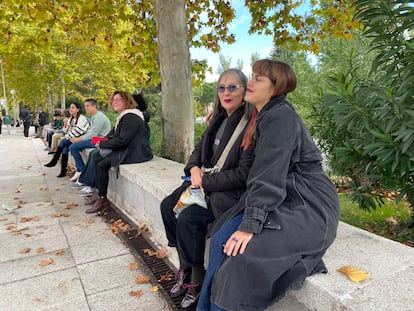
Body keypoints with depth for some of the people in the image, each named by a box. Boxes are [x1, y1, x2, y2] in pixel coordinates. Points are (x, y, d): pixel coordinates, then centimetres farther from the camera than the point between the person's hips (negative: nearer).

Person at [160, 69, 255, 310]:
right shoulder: (218, 119, 8)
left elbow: (243, 174, -21)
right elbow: (200, 149, 16)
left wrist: (205, 181, -17)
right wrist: (194, 169, -5)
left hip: (232, 191, -8)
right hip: (206, 181, 8)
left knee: (189, 218, -23)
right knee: (168, 206, -4)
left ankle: (197, 282, 0)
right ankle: (185, 269, 8)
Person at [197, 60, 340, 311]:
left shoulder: (280, 118, -16)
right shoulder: (268, 116, 14)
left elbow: (269, 176, -23)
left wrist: (250, 226, -25)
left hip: (308, 208, -8)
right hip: (286, 200, 8)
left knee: (241, 250, -22)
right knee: (223, 238, -9)